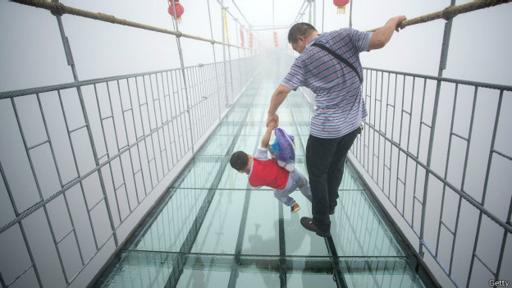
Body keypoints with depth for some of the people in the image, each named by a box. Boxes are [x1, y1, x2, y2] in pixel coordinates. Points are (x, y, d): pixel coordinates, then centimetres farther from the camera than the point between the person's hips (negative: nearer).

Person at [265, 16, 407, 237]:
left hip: (326, 127, -5)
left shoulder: (304, 60, -9)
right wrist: (394, 21, 8)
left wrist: (271, 114, 2)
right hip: (353, 121, 6)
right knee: (336, 165, 26)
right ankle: (330, 205, 49)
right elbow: (379, 40, -11)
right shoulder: (344, 35, -2)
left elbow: (282, 90, -14)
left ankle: (321, 225, 26)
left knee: (317, 174, 13)